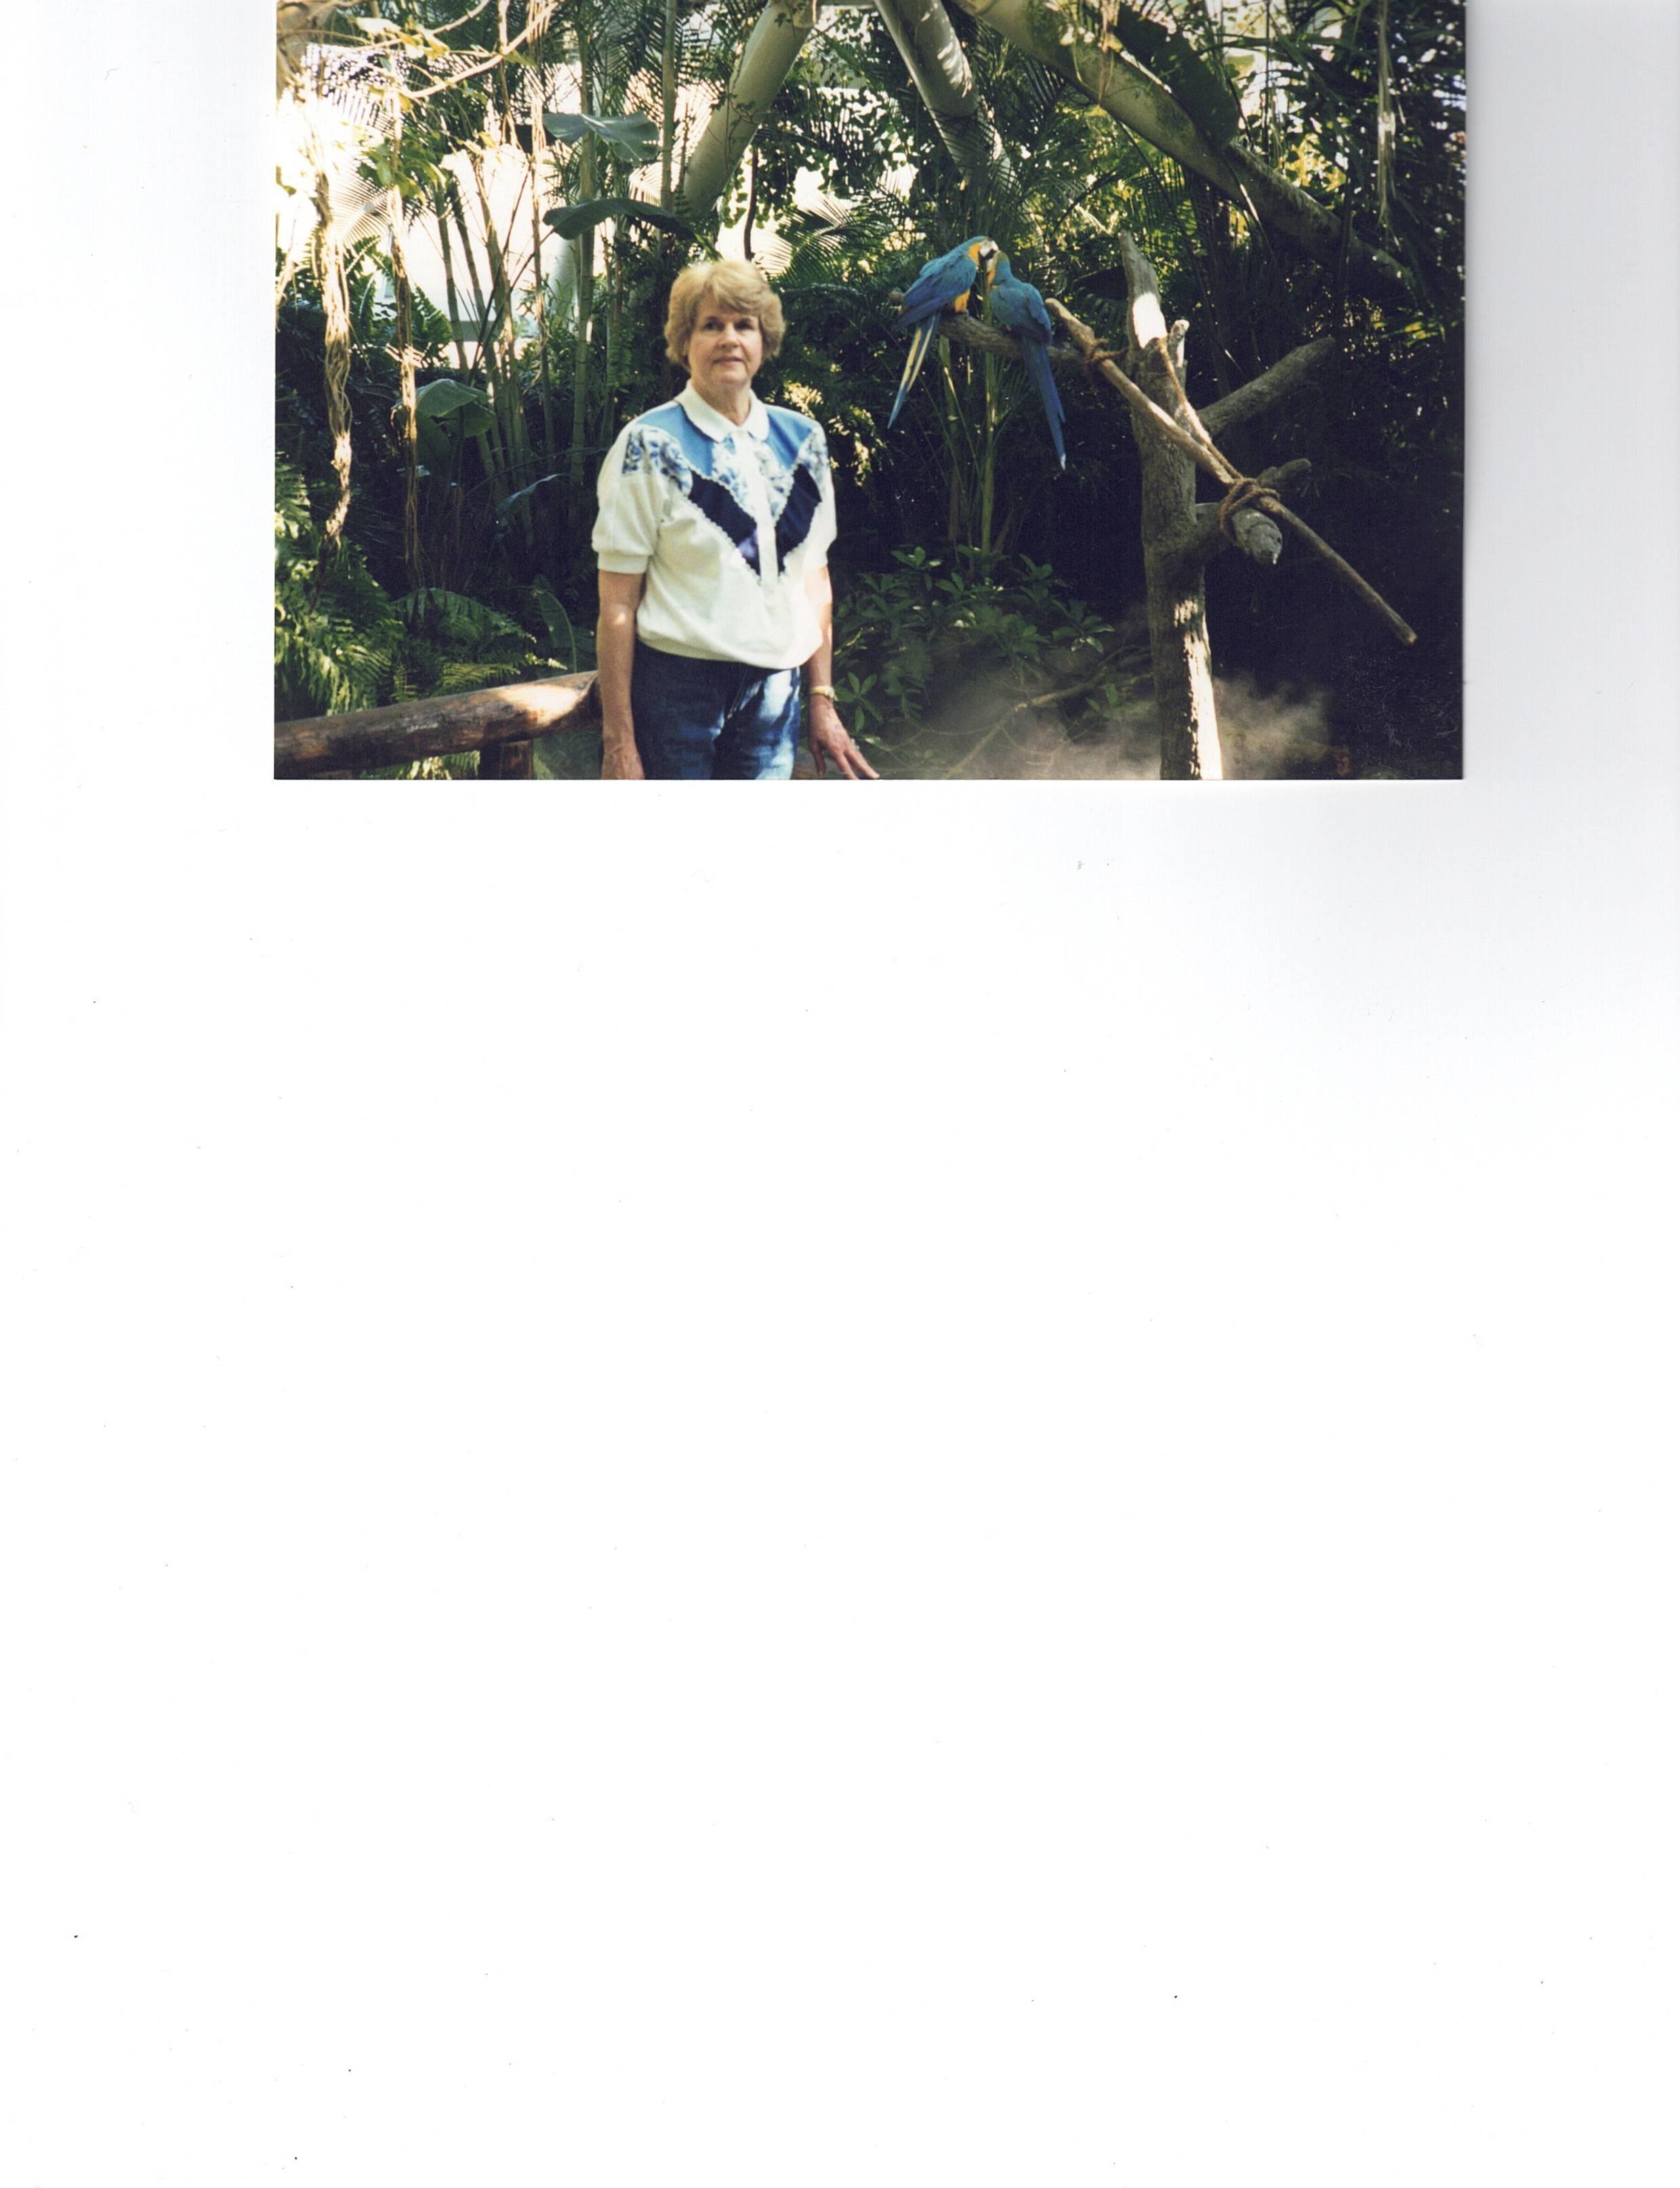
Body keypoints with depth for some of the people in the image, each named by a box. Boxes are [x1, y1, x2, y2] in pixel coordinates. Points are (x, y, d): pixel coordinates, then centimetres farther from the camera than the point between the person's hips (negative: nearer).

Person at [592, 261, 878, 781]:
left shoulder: (803, 440, 8)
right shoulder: (650, 446, -6)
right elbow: (617, 605, -9)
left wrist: (823, 699, 10)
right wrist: (618, 741, -12)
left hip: (775, 693, 4)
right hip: (677, 688, -4)